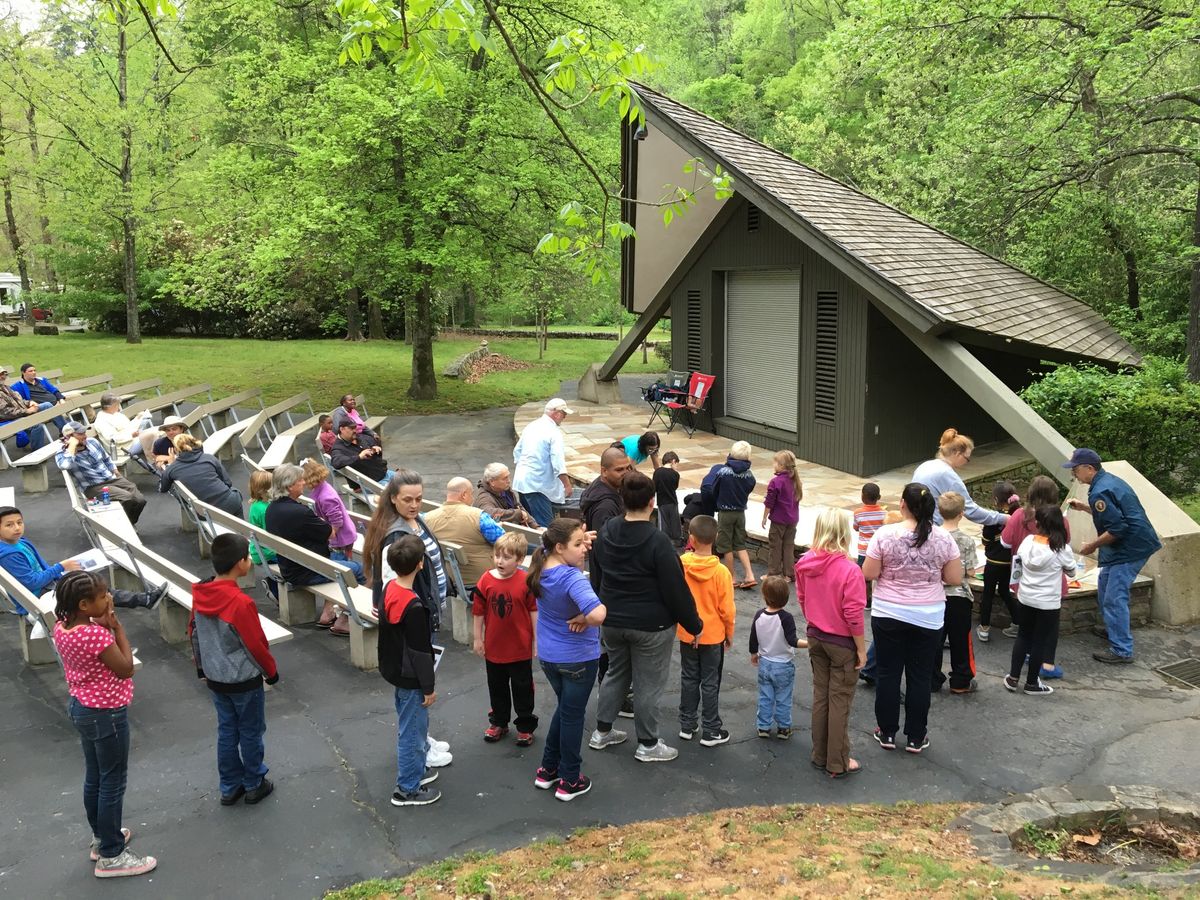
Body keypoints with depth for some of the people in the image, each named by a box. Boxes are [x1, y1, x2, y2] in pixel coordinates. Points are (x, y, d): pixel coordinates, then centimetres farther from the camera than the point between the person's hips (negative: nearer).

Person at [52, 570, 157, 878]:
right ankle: (110, 856, 16)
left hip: (81, 707, 9)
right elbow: (126, 669, -19)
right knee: (113, 783, 5)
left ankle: (101, 837, 41)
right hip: (106, 714, -9)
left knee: (94, 778, 24)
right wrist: (116, 626, -19)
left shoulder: (62, 627, -4)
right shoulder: (97, 635, -32)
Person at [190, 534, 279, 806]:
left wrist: (202, 668, 21)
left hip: (215, 679, 6)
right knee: (251, 733, 12)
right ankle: (254, 785, 27)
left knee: (226, 731, 19)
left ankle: (230, 787, 30)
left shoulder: (200, 594, -7)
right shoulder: (241, 603, -28)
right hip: (244, 681, -6)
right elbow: (256, 645, -20)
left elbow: (194, 633, 7)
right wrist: (271, 672, -2)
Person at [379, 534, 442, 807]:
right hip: (410, 677, -9)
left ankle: (415, 769, 43)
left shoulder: (389, 589, -3)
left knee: (413, 724, 25)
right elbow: (420, 652, -23)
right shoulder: (413, 607, -30)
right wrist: (428, 687, -12)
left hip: (394, 669, 9)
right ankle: (407, 789, 20)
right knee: (412, 731, 7)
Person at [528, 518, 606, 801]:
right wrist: (583, 620, -24)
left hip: (548, 656, 7)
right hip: (578, 658, -7)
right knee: (573, 715, 11)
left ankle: (547, 770, 36)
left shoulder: (541, 566, -7)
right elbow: (598, 614, -46)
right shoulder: (572, 578, -31)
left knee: (564, 708, 26)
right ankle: (569, 781, 25)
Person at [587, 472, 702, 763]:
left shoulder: (605, 532, -3)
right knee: (649, 683, 8)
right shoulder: (657, 541, -23)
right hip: (651, 626, -6)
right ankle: (648, 744, 20)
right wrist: (694, 625, -6)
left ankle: (602, 731, 32)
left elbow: (596, 578, 10)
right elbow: (676, 589, -18)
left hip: (612, 621, 6)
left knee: (616, 673, 23)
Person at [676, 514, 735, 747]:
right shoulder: (721, 571, -19)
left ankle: (687, 725, 26)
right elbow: (727, 608, -12)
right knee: (710, 682, 8)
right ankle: (711, 731, 16)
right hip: (713, 635, -2)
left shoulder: (680, 564, -13)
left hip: (687, 634, 2)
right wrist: (729, 633, 4)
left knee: (689, 679, 17)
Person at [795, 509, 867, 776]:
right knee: (840, 701, 8)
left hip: (815, 637, 5)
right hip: (842, 643, -5)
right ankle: (838, 763, 21)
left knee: (820, 694, 19)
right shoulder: (850, 570, -25)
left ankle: (820, 755, 31)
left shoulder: (805, 564, -8)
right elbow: (853, 615, -20)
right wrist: (861, 648, -8)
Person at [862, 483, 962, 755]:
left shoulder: (885, 535, -12)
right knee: (919, 677, 11)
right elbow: (955, 579, -2)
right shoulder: (943, 538, -6)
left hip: (888, 615, -1)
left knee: (888, 674, 10)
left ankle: (887, 733, 19)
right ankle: (916, 737, 19)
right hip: (928, 618, 2)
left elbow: (869, 574, -10)